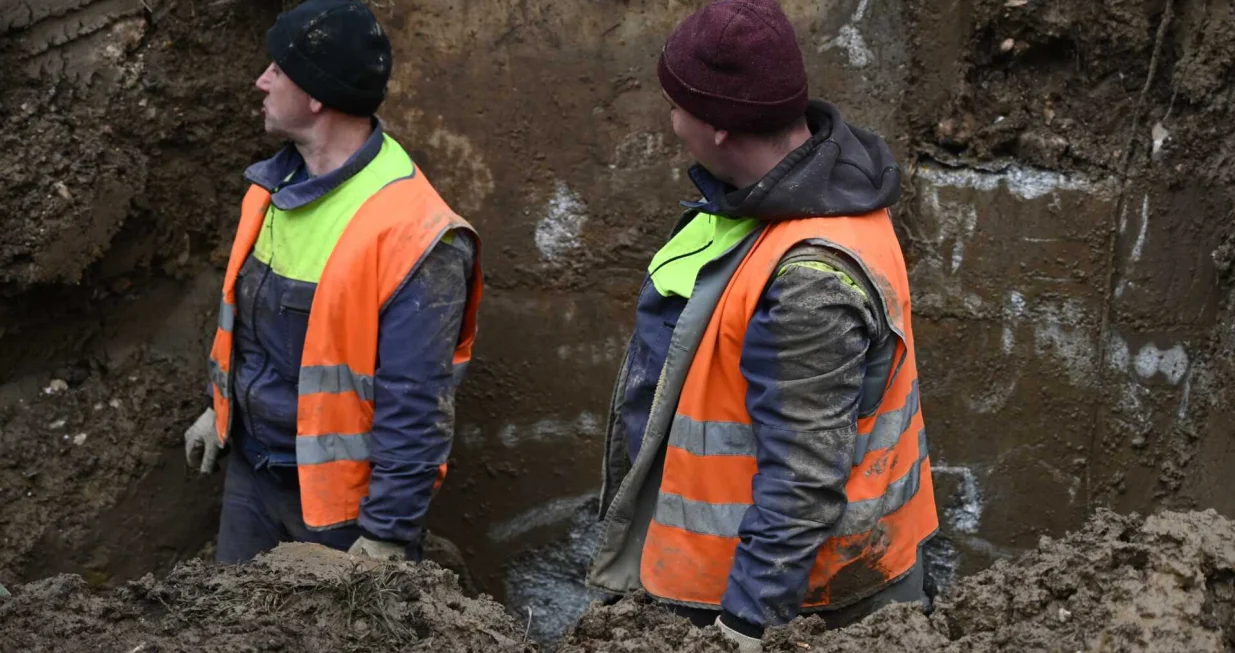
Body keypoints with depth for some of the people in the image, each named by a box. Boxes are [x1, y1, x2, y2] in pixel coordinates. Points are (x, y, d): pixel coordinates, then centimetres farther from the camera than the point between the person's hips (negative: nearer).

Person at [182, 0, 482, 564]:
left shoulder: (411, 235, -27)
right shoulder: (274, 184, 0)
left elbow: (415, 407, -25)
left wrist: (387, 535, -22)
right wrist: (222, 408, 22)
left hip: (342, 497, -8)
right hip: (250, 468, 8)